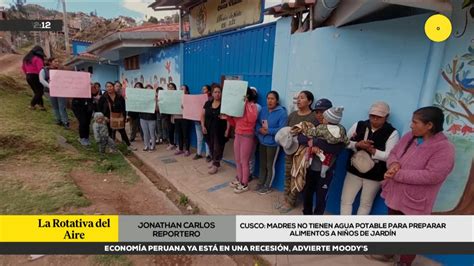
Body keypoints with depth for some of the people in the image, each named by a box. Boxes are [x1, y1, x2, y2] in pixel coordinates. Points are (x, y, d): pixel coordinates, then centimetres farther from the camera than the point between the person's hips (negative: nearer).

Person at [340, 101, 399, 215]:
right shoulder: (358, 125, -3)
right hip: (354, 171, 2)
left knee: (366, 204, 16)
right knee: (345, 200, 7)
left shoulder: (392, 133, -10)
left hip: (375, 175, -2)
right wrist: (357, 145, -20)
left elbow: (389, 156, -16)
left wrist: (373, 151, -29)